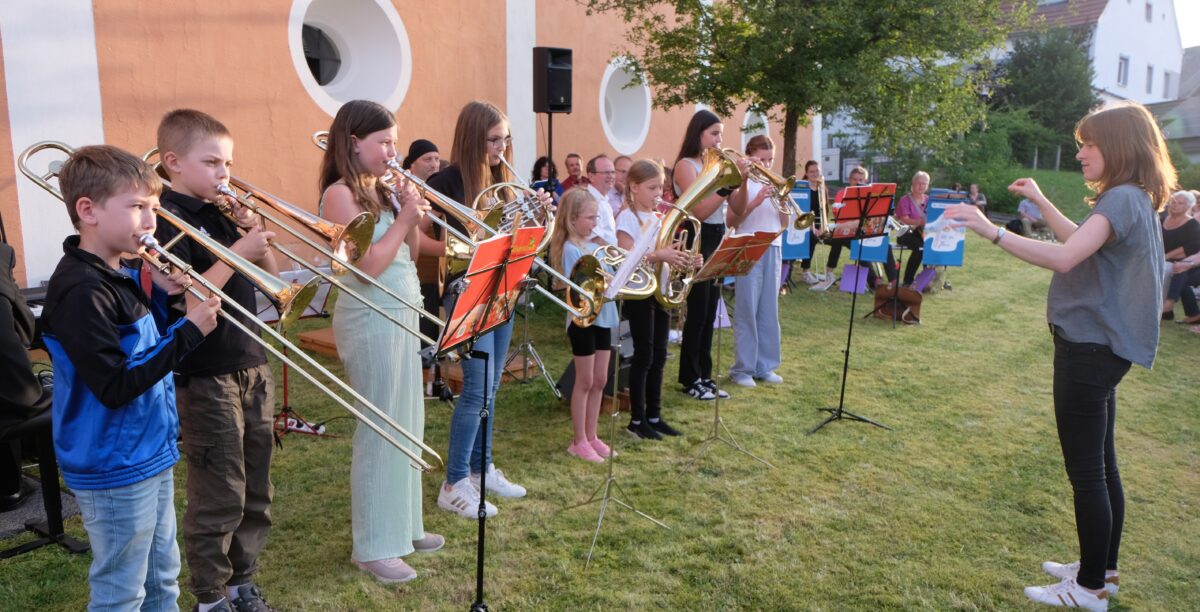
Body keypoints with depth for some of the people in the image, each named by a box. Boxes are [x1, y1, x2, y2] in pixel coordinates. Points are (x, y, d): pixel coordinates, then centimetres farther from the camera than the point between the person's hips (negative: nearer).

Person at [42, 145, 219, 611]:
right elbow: (115, 387, -27)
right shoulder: (82, 291, -23)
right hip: (115, 470, -9)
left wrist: (157, 293, -1)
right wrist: (189, 333, -27)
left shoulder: (124, 275, 5)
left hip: (151, 454, 9)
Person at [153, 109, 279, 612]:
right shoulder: (167, 220, -11)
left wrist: (257, 236, -4)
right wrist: (239, 250, -22)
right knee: (219, 498, 3)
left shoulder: (223, 212, 11)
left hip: (251, 366, 8)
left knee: (256, 492, 15)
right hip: (205, 377, -7)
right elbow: (186, 300, -21)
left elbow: (270, 278, 13)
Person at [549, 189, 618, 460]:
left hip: (602, 317, 7)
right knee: (585, 382, 2)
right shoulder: (571, 249, -13)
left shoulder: (595, 243, 9)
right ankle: (579, 441, 14)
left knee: (599, 381, 12)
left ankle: (591, 436, 24)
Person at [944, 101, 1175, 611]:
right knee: (1100, 464, 18)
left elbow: (1064, 257, -33)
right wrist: (1041, 202, 24)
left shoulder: (1123, 199, -19)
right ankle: (1101, 568, 32)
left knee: (1086, 472, -1)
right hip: (1100, 346, 11)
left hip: (1091, 349, -11)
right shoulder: (1131, 199, 13)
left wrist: (990, 230, -34)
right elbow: (1080, 243, 28)